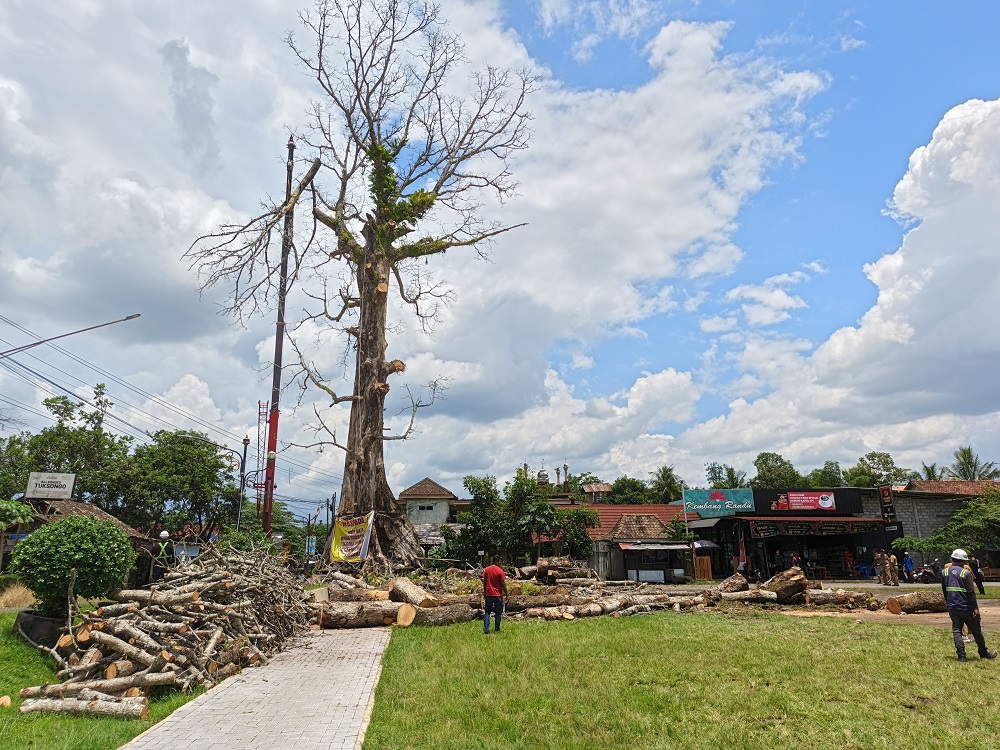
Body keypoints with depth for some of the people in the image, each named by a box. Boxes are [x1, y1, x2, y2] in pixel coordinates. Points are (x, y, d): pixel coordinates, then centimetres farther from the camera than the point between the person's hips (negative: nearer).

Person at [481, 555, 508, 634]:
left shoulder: (486, 570, 0)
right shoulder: (500, 571, -13)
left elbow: (484, 582, 6)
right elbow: (503, 584, -10)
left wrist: (484, 593, 17)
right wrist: (506, 594, 2)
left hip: (488, 594, 4)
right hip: (498, 595, -3)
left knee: (487, 612, 9)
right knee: (498, 612, 11)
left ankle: (486, 630, 3)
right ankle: (496, 629, 17)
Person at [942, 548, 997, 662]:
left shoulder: (944, 572, 3)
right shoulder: (966, 573, -12)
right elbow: (971, 592, -14)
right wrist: (976, 608, -11)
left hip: (952, 608, 3)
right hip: (966, 608, -3)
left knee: (956, 631, 6)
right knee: (976, 631, 14)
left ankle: (961, 656, 2)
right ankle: (984, 653, 30)